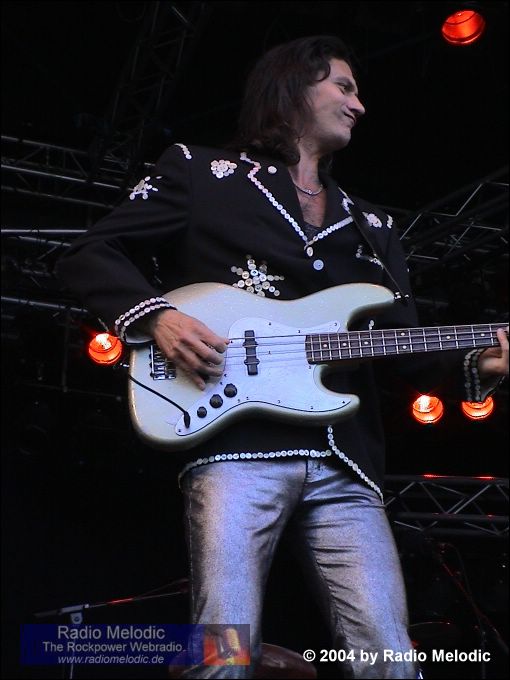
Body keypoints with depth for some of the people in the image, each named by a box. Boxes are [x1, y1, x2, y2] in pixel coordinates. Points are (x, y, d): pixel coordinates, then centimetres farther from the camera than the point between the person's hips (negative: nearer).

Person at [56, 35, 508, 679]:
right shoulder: (199, 171, 13)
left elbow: (407, 349, 19)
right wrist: (156, 315, -8)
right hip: (235, 446, -4)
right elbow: (88, 256, 11)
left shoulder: (372, 226, 26)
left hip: (346, 466, 4)